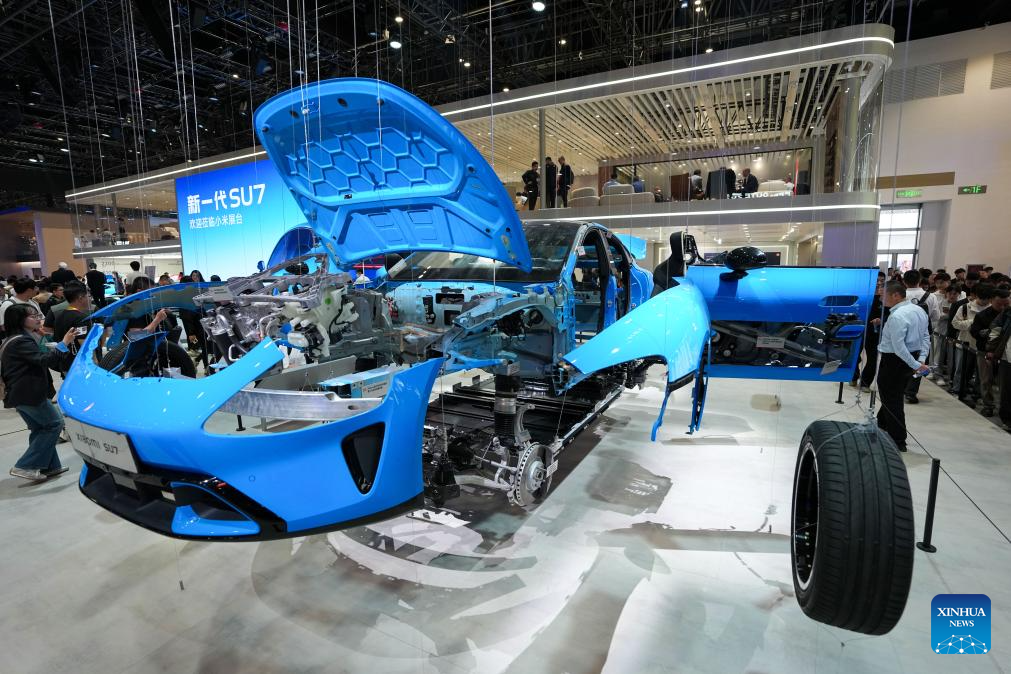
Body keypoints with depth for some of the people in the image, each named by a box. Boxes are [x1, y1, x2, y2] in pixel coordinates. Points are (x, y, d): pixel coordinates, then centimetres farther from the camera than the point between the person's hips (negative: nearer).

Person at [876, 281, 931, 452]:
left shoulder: (897, 316, -24)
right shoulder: (919, 310, 6)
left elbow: (898, 347, -28)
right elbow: (926, 337, 10)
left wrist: (916, 365, -20)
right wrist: (921, 359, 5)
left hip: (894, 361, -9)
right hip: (913, 357, 9)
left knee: (892, 400, 3)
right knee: (894, 396, 24)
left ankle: (898, 441, 11)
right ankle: (883, 425, 43)